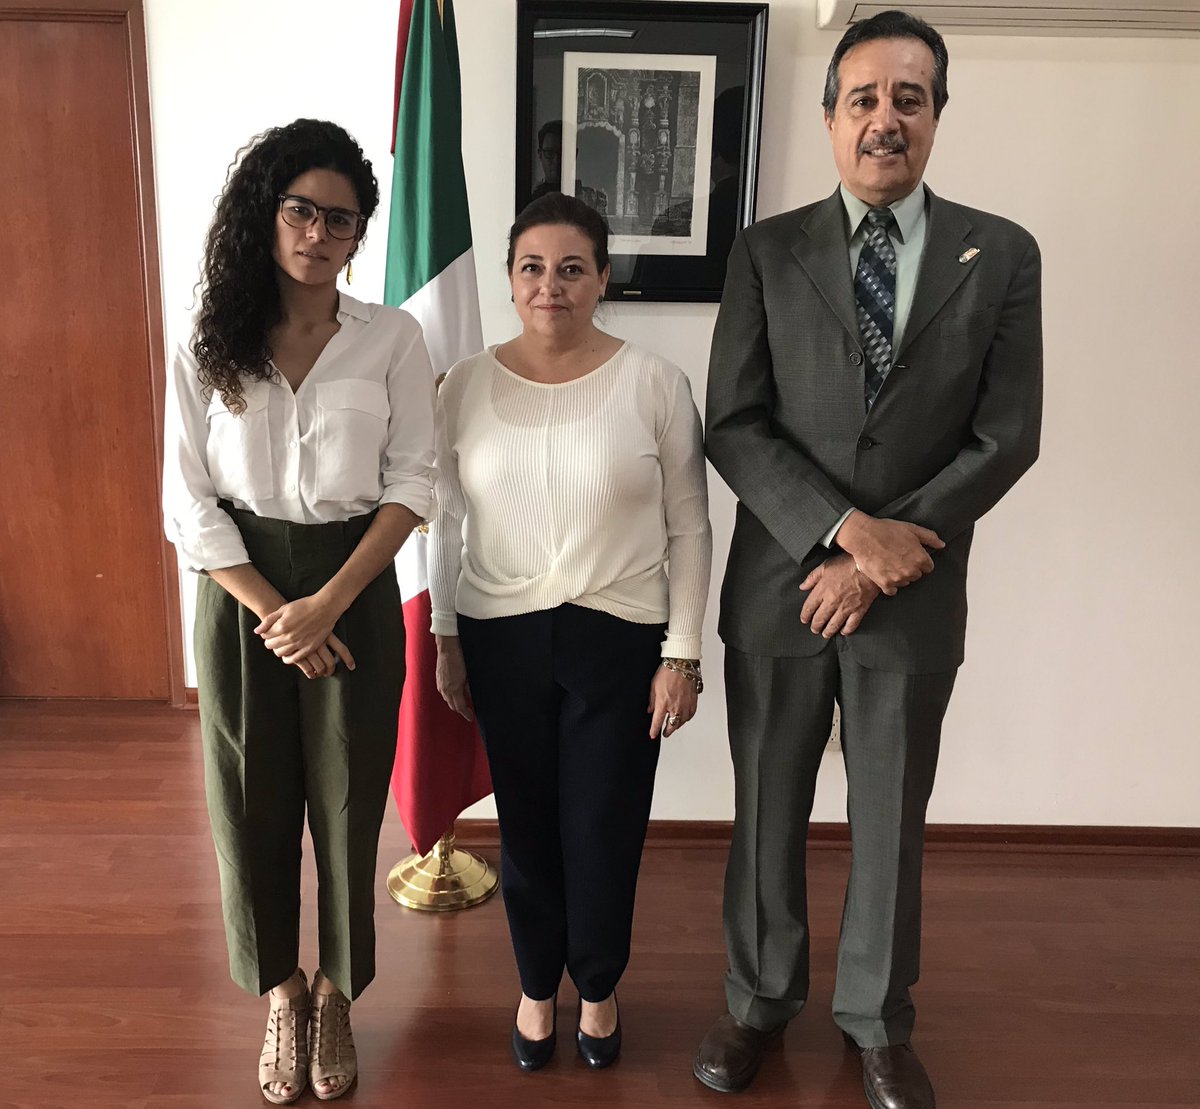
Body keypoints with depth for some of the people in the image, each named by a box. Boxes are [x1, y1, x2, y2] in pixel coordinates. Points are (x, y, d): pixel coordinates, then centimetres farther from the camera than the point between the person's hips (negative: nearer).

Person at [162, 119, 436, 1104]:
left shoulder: (392, 338, -3)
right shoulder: (208, 347, 0)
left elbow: (412, 485, -6)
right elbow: (190, 505, -2)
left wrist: (328, 603, -14)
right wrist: (271, 612, -11)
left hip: (355, 591, -1)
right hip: (240, 595, 1)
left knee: (347, 797, 9)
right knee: (254, 799, 11)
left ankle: (337, 993, 33)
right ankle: (281, 993, 35)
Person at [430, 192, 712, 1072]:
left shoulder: (654, 383, -8)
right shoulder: (468, 385, -1)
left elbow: (689, 530, -5)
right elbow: (447, 522, 6)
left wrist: (682, 654, -6)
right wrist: (446, 640, 7)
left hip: (620, 637, -1)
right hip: (503, 637, 2)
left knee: (605, 832, 11)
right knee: (527, 826, 16)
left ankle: (599, 987, 40)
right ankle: (538, 985, 42)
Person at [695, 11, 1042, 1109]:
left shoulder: (1002, 254, 1)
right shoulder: (767, 250, 0)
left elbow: (1006, 440, -4)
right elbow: (734, 426, -6)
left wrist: (886, 554, -12)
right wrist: (847, 526, -17)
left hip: (913, 601, 1)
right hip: (778, 586, 0)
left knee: (891, 822, 15)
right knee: (768, 814, 14)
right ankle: (760, 999, 37)